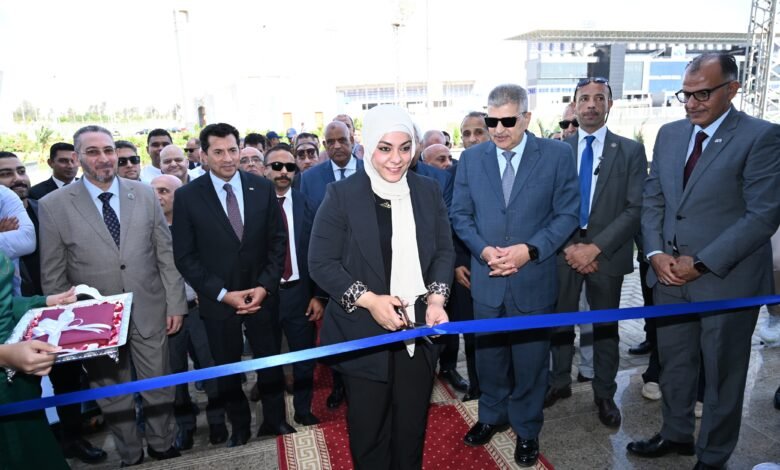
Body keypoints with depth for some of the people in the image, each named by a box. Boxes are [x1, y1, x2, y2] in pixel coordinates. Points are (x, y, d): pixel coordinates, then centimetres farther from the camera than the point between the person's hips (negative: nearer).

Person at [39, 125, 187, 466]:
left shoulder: (145, 194, -1)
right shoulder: (53, 206, -6)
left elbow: (166, 254, 1)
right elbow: (52, 277, -1)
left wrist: (175, 304, -1)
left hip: (150, 314, 1)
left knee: (159, 389, 14)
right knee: (114, 397, 16)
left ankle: (162, 447, 37)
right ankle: (130, 457, 37)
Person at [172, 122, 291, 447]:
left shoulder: (263, 188, -3)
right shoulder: (187, 196, -8)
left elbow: (278, 240, 0)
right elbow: (185, 257, -6)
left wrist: (265, 286, -9)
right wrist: (223, 294, -12)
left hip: (262, 293, 1)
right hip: (218, 299, -1)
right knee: (227, 368, 15)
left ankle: (274, 419, 37)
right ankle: (239, 427, 37)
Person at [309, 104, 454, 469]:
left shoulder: (428, 191, 3)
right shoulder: (341, 195, -8)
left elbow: (444, 251, 5)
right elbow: (321, 262, -10)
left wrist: (436, 298, -12)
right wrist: (368, 300, -20)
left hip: (418, 330, 3)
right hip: (363, 334, -3)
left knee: (412, 425, 19)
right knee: (368, 428, 13)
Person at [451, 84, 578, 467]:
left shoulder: (557, 154, -5)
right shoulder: (471, 158, 2)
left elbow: (567, 213, -5)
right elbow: (460, 215, 3)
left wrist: (530, 249, -17)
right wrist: (483, 250, -13)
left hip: (533, 280, -2)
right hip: (486, 279, 2)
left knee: (530, 360, 13)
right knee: (489, 356, 18)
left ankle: (526, 429, 36)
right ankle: (492, 416, 42)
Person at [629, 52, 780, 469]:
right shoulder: (669, 134, 7)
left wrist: (702, 263, -17)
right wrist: (656, 253, -5)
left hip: (726, 279, -4)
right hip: (670, 274, 5)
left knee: (722, 373, 12)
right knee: (673, 364, 18)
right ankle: (676, 434, 38)